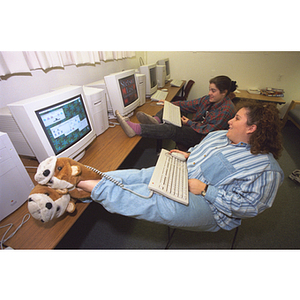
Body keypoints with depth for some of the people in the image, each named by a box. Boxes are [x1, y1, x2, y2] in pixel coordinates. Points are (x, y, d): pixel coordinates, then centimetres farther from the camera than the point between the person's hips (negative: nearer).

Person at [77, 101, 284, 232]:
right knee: (139, 176, -13)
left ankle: (90, 186, -25)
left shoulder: (264, 168, -10)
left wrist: (205, 189, -22)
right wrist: (187, 155, 1)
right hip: (180, 174, 8)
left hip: (206, 205, -7)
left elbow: (247, 206, -16)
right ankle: (89, 178, -8)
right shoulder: (219, 135, 12)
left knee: (159, 205, -32)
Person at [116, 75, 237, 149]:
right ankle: (156, 120, -30)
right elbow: (188, 105, 12)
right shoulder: (209, 99, 11)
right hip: (195, 126, 9)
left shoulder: (226, 109, -14)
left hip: (200, 138, -8)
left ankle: (135, 129, -41)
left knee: (171, 129, -33)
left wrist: (189, 123, -13)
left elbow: (207, 130, -19)